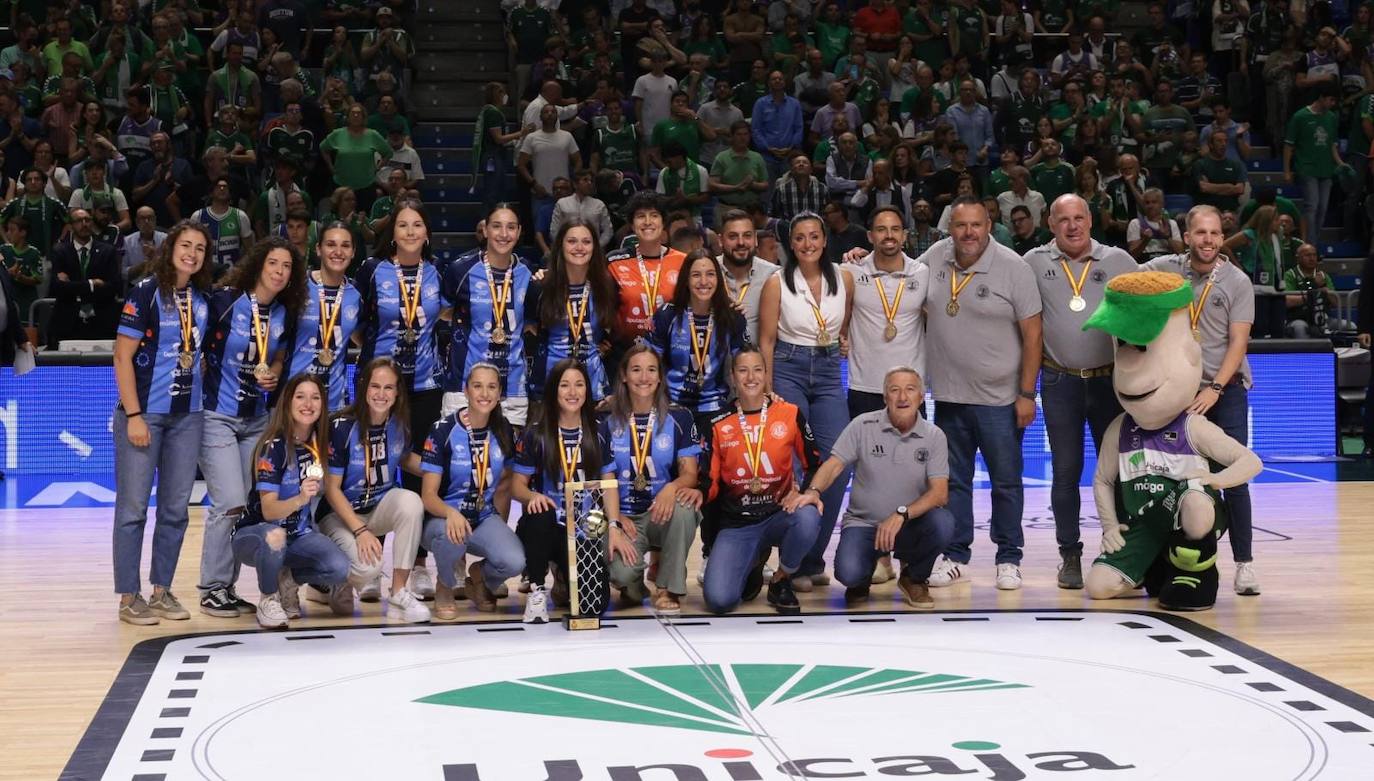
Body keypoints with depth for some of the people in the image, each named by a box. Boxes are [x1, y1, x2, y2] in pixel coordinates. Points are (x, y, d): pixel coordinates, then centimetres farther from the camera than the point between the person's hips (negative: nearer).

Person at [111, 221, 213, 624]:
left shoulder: (204, 300, 8)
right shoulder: (146, 292, -8)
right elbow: (123, 357, -10)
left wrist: (205, 402, 6)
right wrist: (133, 415, -15)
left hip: (187, 416, 6)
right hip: (144, 412, -6)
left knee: (176, 508, 9)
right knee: (133, 507, -1)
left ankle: (162, 591, 19)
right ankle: (129, 597, 6)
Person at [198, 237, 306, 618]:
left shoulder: (284, 313, 4)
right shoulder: (224, 301, -12)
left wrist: (271, 375, -3)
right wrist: (202, 390, -10)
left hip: (256, 418, 6)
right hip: (216, 415, -6)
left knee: (244, 506, 7)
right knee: (230, 503, -12)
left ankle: (226, 587, 18)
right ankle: (211, 589, 0)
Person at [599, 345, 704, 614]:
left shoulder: (679, 418, 2)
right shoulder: (610, 424, 4)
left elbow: (690, 474, -4)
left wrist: (672, 488, -28)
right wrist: (617, 519, -16)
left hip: (665, 513, 1)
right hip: (625, 518, -1)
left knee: (684, 506, -37)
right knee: (621, 571, -33)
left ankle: (668, 588, -15)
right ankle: (634, 588, 9)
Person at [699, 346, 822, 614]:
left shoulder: (790, 415, 0)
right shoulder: (719, 425, 3)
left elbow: (813, 464, 5)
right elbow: (709, 483, 5)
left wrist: (809, 492, -15)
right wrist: (696, 492, -18)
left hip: (779, 515, 0)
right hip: (736, 524, 0)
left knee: (807, 519, -38)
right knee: (718, 599, -21)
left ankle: (781, 581, -5)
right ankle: (753, 564, 17)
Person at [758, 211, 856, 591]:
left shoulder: (843, 278, 4)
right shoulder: (777, 282, -4)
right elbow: (766, 340, -3)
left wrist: (846, 340, 6)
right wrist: (767, 390, -7)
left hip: (828, 374, 3)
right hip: (787, 370, -3)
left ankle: (812, 558, 4)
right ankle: (795, 562, 2)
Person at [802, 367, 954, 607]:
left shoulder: (934, 436, -3)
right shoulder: (862, 426, -5)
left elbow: (940, 492, -11)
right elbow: (833, 465, -9)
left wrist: (901, 515, -27)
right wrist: (813, 491, -31)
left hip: (910, 524, 2)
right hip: (863, 523, -1)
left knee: (942, 523, -31)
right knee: (848, 573, -31)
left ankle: (913, 578, 2)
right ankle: (861, 581, 13)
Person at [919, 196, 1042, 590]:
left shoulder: (1013, 268, -10)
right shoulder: (935, 257, 1)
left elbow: (1032, 333, -8)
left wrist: (1027, 394, -11)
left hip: (1000, 398, -4)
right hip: (949, 395, 4)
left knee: (1006, 481, 4)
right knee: (953, 480, 11)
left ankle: (1008, 559, 14)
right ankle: (954, 555, 21)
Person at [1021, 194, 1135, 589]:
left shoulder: (1117, 261, 3)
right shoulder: (1035, 262, 1)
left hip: (1110, 379, 0)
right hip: (1060, 382, 0)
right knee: (1065, 471, 4)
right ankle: (1070, 555, 12)